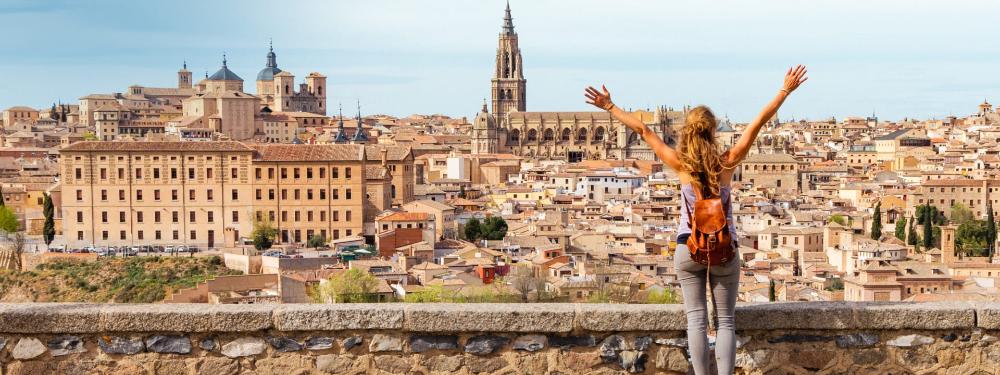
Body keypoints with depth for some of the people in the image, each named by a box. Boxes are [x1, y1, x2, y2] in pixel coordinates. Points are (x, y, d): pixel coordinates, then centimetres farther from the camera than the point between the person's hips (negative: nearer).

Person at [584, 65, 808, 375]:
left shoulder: (681, 165, -8)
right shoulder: (728, 162, -8)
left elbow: (642, 130, -3)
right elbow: (758, 123, -5)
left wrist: (609, 107, 3)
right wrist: (786, 89, 0)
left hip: (688, 248, 0)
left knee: (696, 319, 5)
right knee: (725, 321, 7)